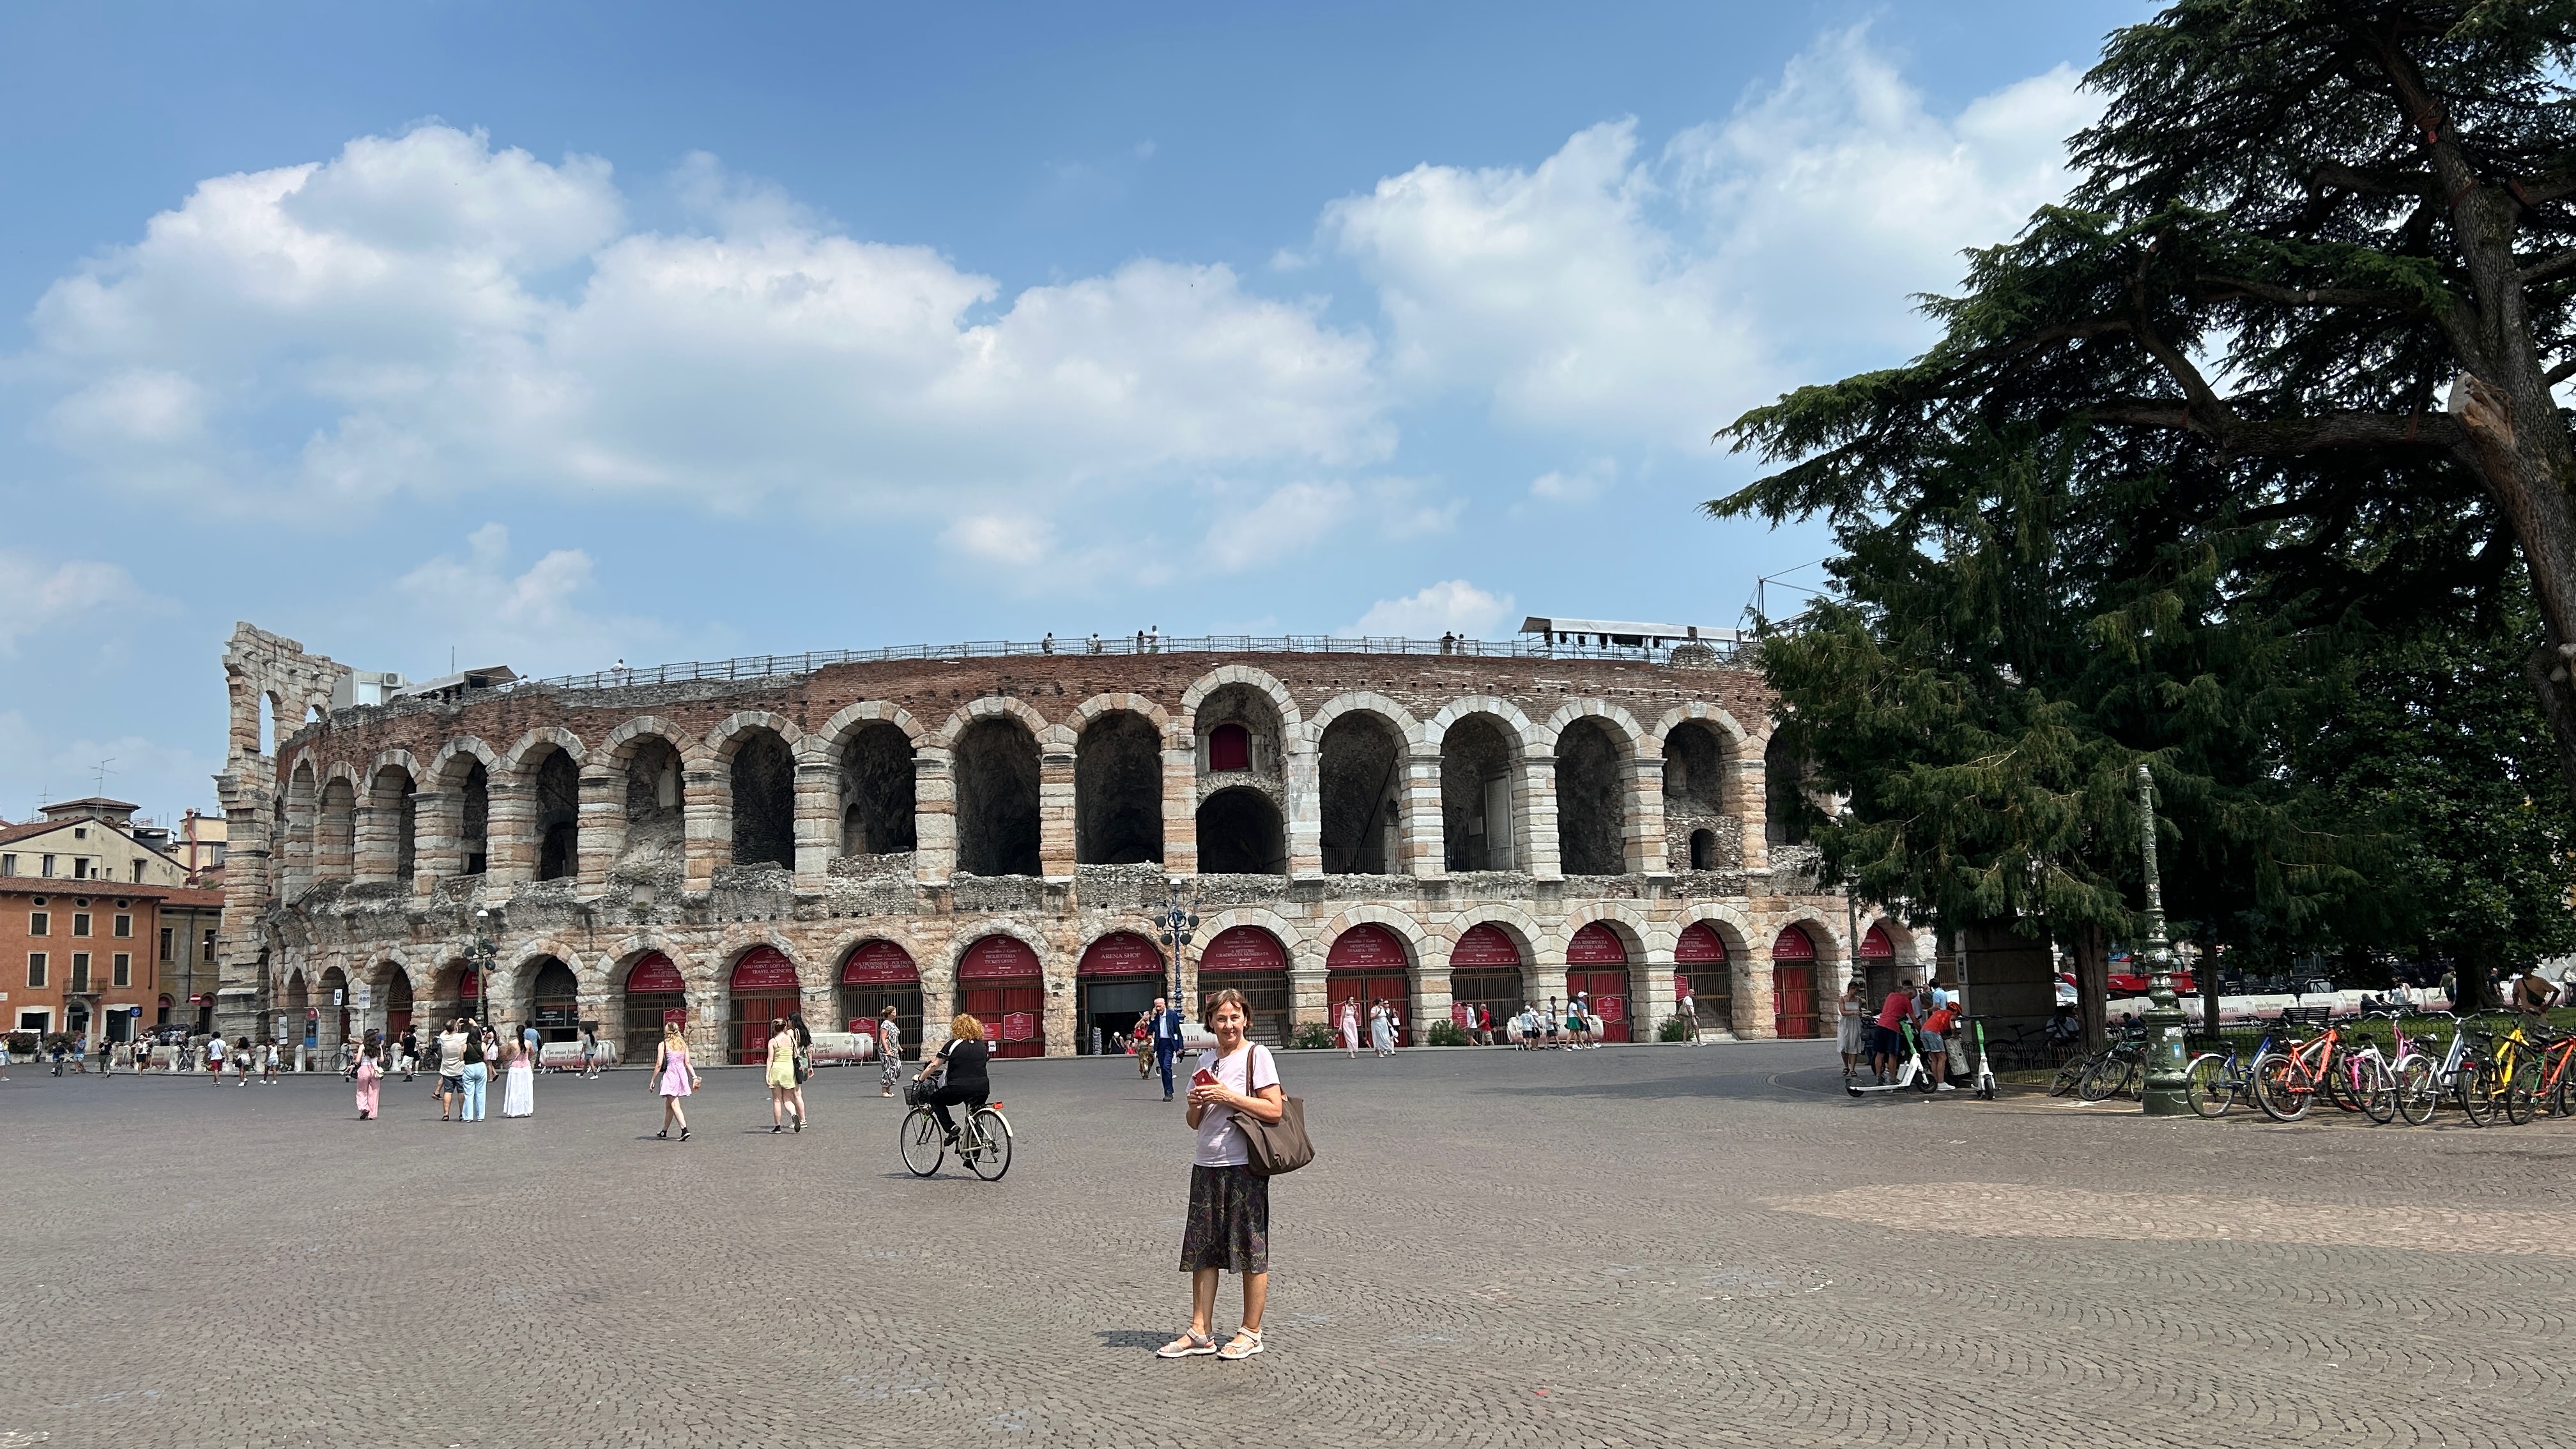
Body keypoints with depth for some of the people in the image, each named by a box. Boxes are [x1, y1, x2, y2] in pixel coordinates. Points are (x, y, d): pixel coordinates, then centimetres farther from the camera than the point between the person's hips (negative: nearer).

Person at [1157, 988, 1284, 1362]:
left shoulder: (1257, 1055, -5)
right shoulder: (1206, 1059, 12)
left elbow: (1275, 1110, -13)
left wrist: (1228, 1096, -17)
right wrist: (1196, 1105, -5)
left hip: (1244, 1166, -6)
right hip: (1207, 1165, 6)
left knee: (1251, 1250, 1)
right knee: (1202, 1249, 7)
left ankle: (1251, 1333, 11)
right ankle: (1200, 1332, 14)